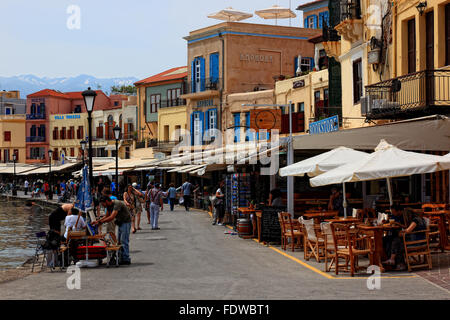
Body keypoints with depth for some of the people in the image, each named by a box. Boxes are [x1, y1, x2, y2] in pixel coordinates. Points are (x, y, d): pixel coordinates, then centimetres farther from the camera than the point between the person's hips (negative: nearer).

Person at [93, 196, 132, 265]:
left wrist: (101, 222, -27)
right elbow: (107, 216, 17)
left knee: (124, 241, -12)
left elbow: (111, 217, -33)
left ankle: (126, 259, -10)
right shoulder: (109, 206, 4)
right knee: (119, 241, 9)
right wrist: (97, 221, 5)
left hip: (126, 222, -10)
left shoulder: (117, 204, -26)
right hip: (120, 223, 10)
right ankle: (121, 259, 12)